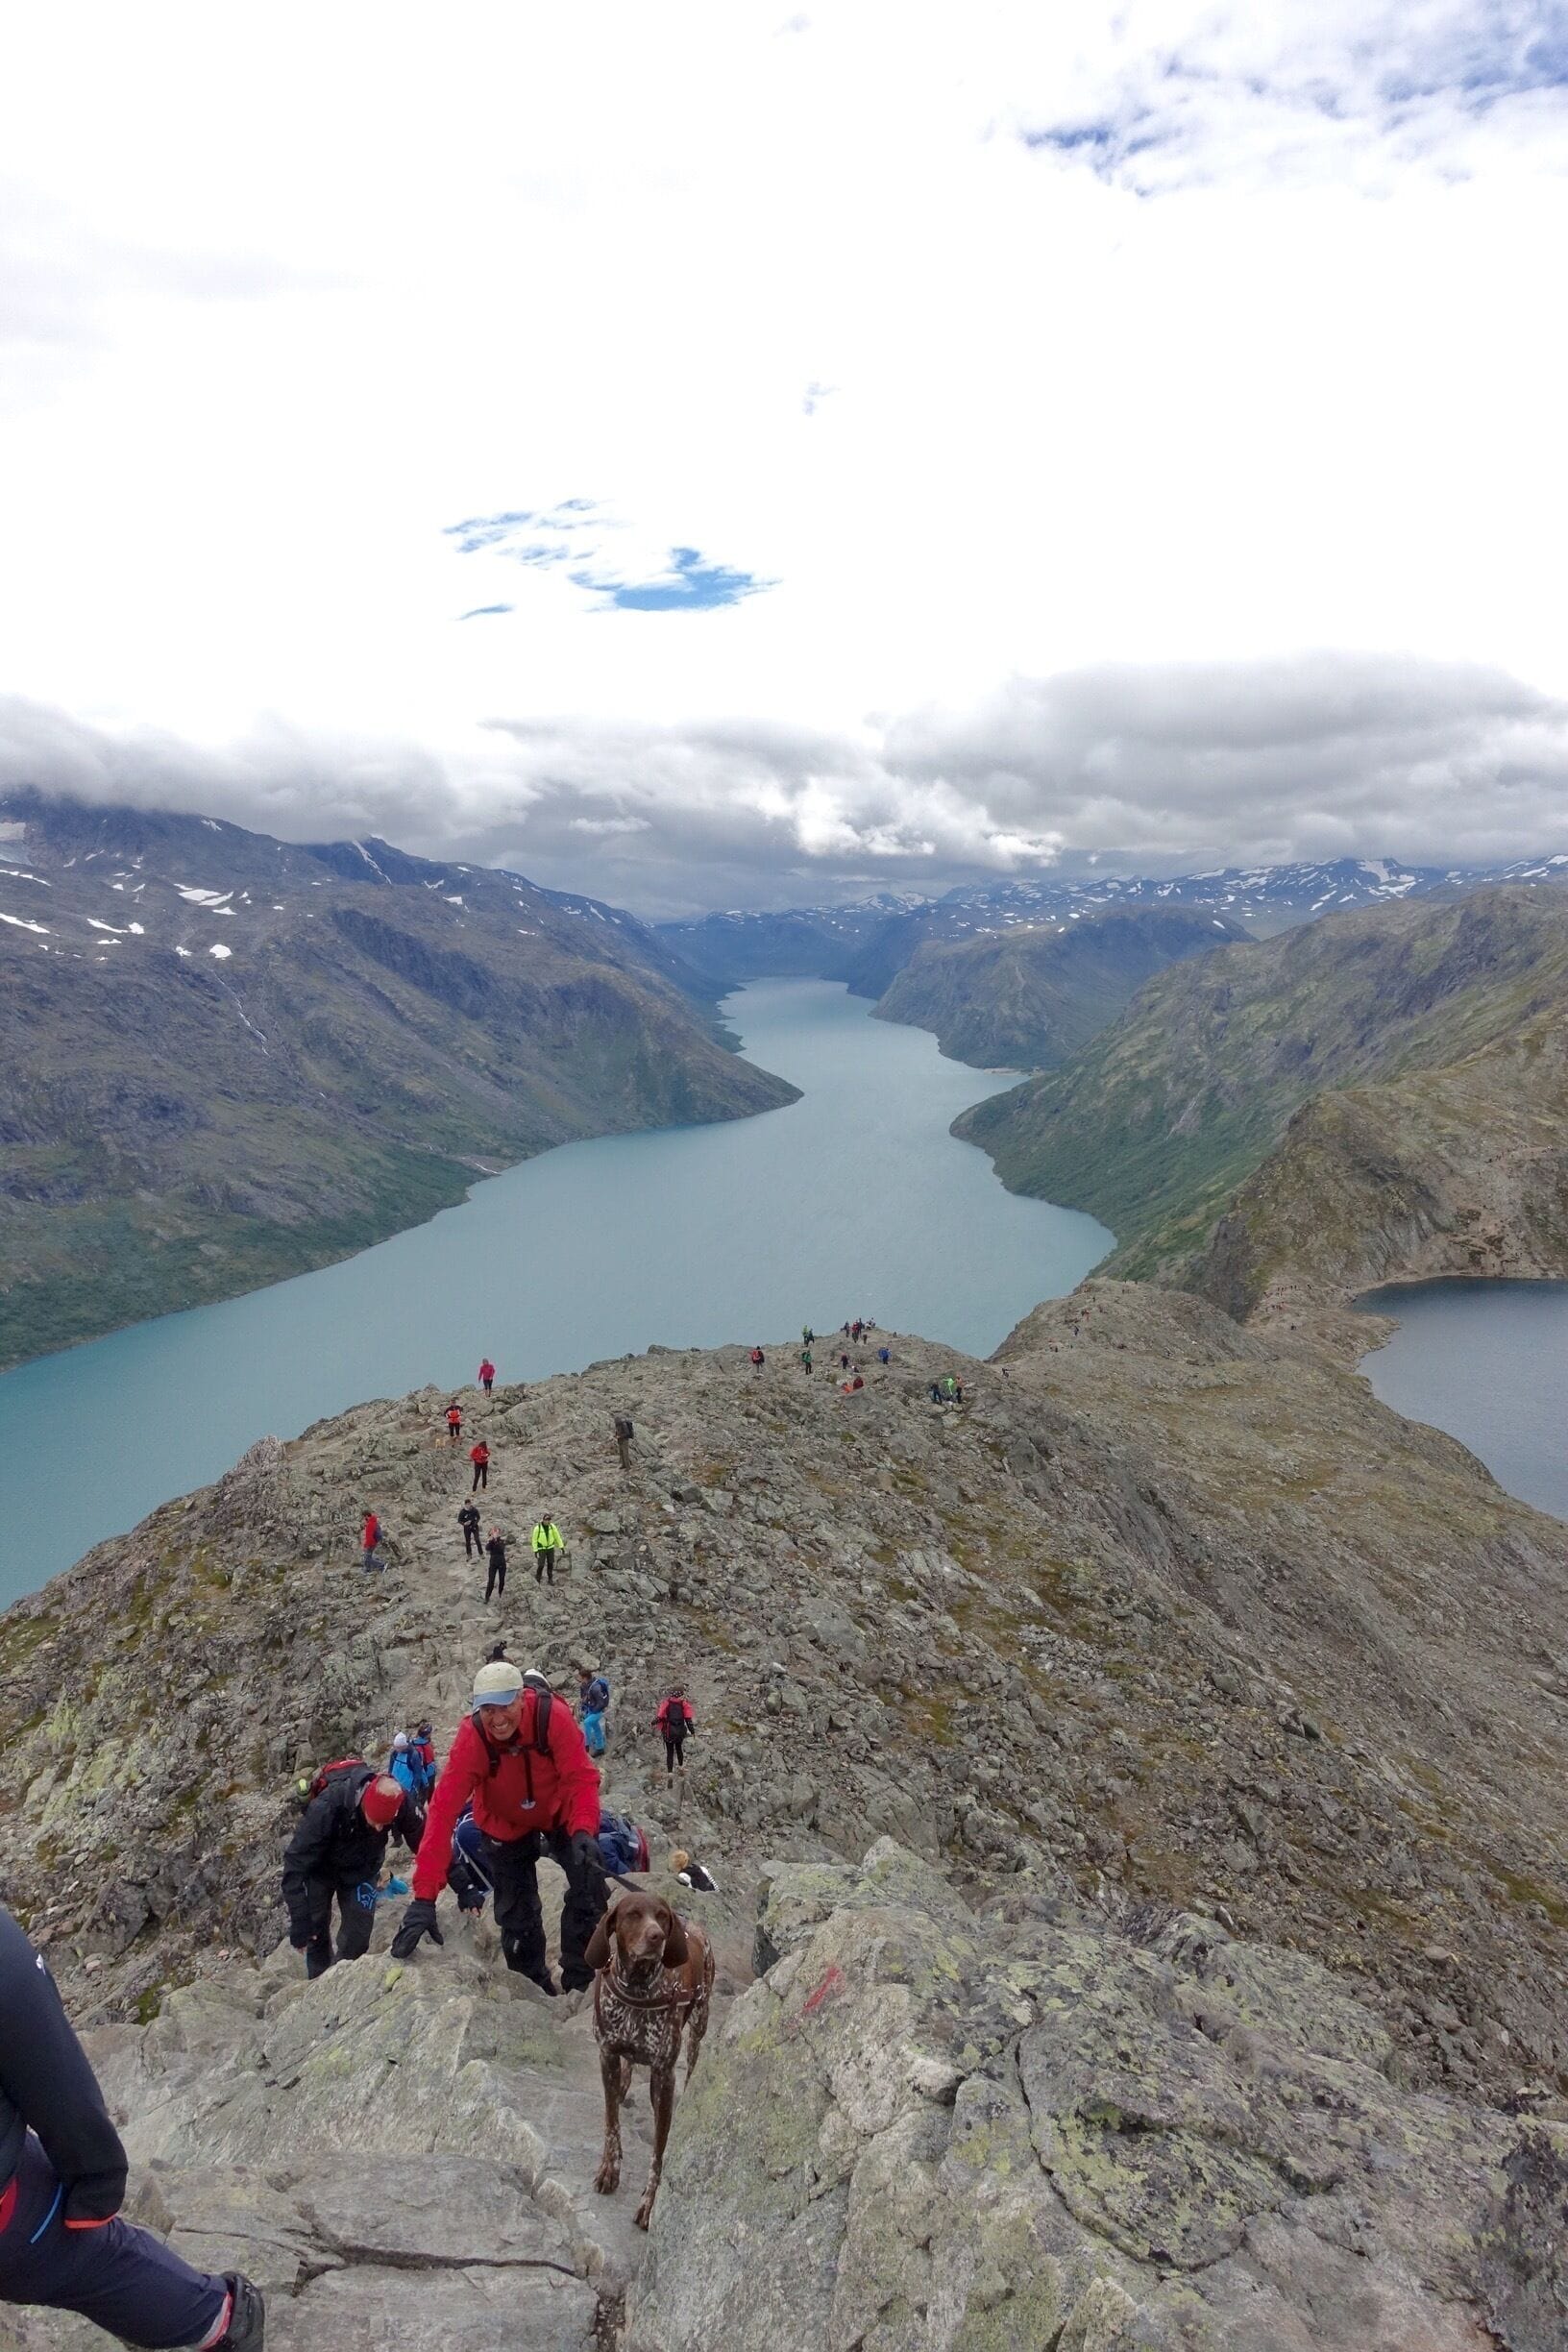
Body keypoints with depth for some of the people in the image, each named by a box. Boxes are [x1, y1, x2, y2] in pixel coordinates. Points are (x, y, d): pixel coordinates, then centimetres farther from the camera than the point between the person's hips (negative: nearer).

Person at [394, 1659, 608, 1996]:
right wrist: (424, 1897, -39)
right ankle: (535, 1987, 34)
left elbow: (581, 1778, -32)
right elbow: (443, 1810, -35)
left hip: (559, 1812, 0)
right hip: (505, 1825, 1)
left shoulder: (553, 1716, -35)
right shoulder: (471, 1737, -33)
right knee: (517, 1914, 8)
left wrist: (583, 1831, -50)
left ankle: (578, 1980, 11)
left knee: (589, 1887, -11)